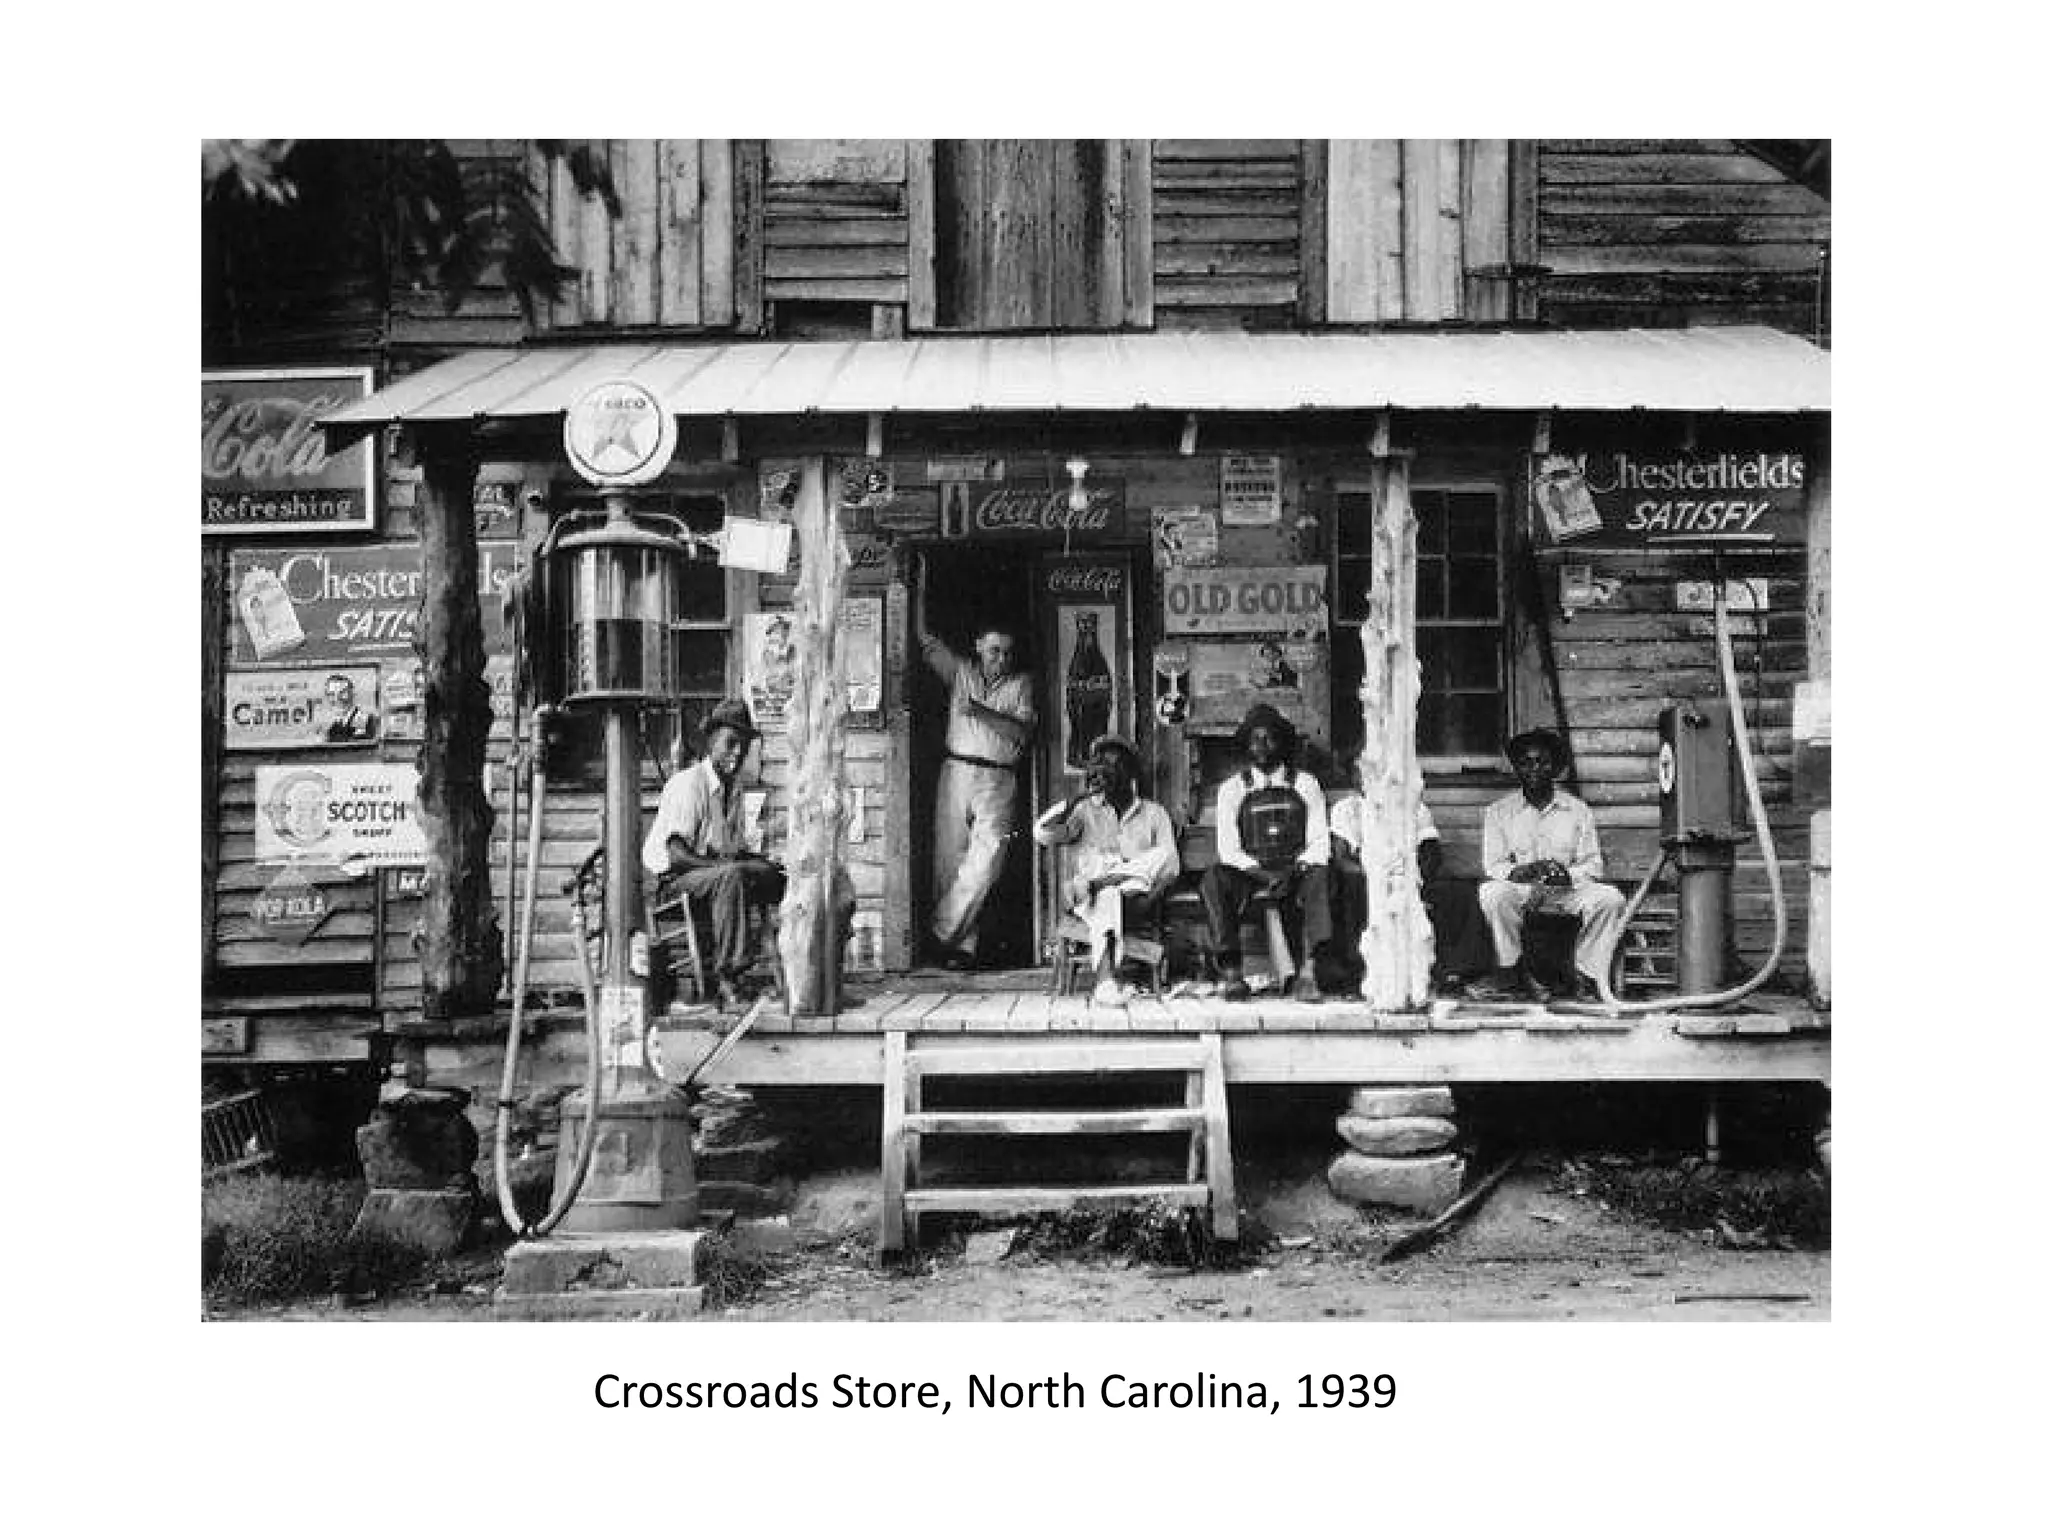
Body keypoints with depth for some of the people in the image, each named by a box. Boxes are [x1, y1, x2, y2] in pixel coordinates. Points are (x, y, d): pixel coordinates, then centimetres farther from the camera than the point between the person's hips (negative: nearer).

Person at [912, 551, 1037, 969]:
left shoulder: (1020, 683, 11)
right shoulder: (960, 671, 13)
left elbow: (1023, 731, -1)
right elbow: (924, 637, 8)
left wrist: (982, 712, -12)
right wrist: (920, 586, 4)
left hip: (999, 781, -1)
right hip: (956, 773, 1)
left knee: (985, 860, -18)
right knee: (948, 859, -4)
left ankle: (943, 932, -13)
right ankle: (961, 944, 0)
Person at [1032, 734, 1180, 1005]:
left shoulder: (1154, 813, 19)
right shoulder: (1085, 810, 20)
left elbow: (1170, 864, 4)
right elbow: (1041, 835, 3)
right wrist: (1079, 796, -4)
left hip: (1135, 896, 1)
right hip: (1086, 901, -1)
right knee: (1107, 896, -38)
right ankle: (1105, 976, -54)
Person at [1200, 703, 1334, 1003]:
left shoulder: (1306, 785, 12)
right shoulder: (1232, 789, 10)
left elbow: (1319, 844, 5)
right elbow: (1228, 849, 2)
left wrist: (1293, 872, -15)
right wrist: (1265, 875, -15)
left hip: (1296, 874, 0)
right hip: (1248, 876, 0)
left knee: (1321, 876, -33)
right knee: (1214, 880, -31)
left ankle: (1307, 973, -39)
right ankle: (1232, 973, -34)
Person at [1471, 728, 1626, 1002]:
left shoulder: (1577, 810, 12)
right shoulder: (1499, 811, 10)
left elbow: (1593, 866, 6)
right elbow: (1493, 866, 2)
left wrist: (1567, 874, -17)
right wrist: (1522, 871, -21)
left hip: (1568, 889, 1)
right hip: (1520, 890, -1)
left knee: (1610, 898, -27)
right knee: (1491, 893, -34)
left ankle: (1585, 974, -17)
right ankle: (1512, 970, -19)